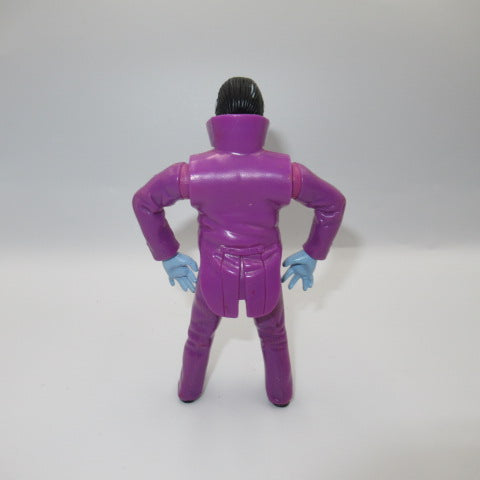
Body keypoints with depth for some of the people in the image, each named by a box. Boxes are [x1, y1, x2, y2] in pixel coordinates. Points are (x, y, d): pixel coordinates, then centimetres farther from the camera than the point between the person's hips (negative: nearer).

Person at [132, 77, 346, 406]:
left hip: (215, 276, 0)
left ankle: (190, 390, 56)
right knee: (273, 335, 31)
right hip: (265, 276, 0)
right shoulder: (286, 171, -19)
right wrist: (312, 255, 5)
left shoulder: (193, 171, -20)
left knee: (200, 335, 31)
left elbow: (144, 202, -6)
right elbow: (334, 203, -5)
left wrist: (167, 255, 3)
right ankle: (280, 393, 55)